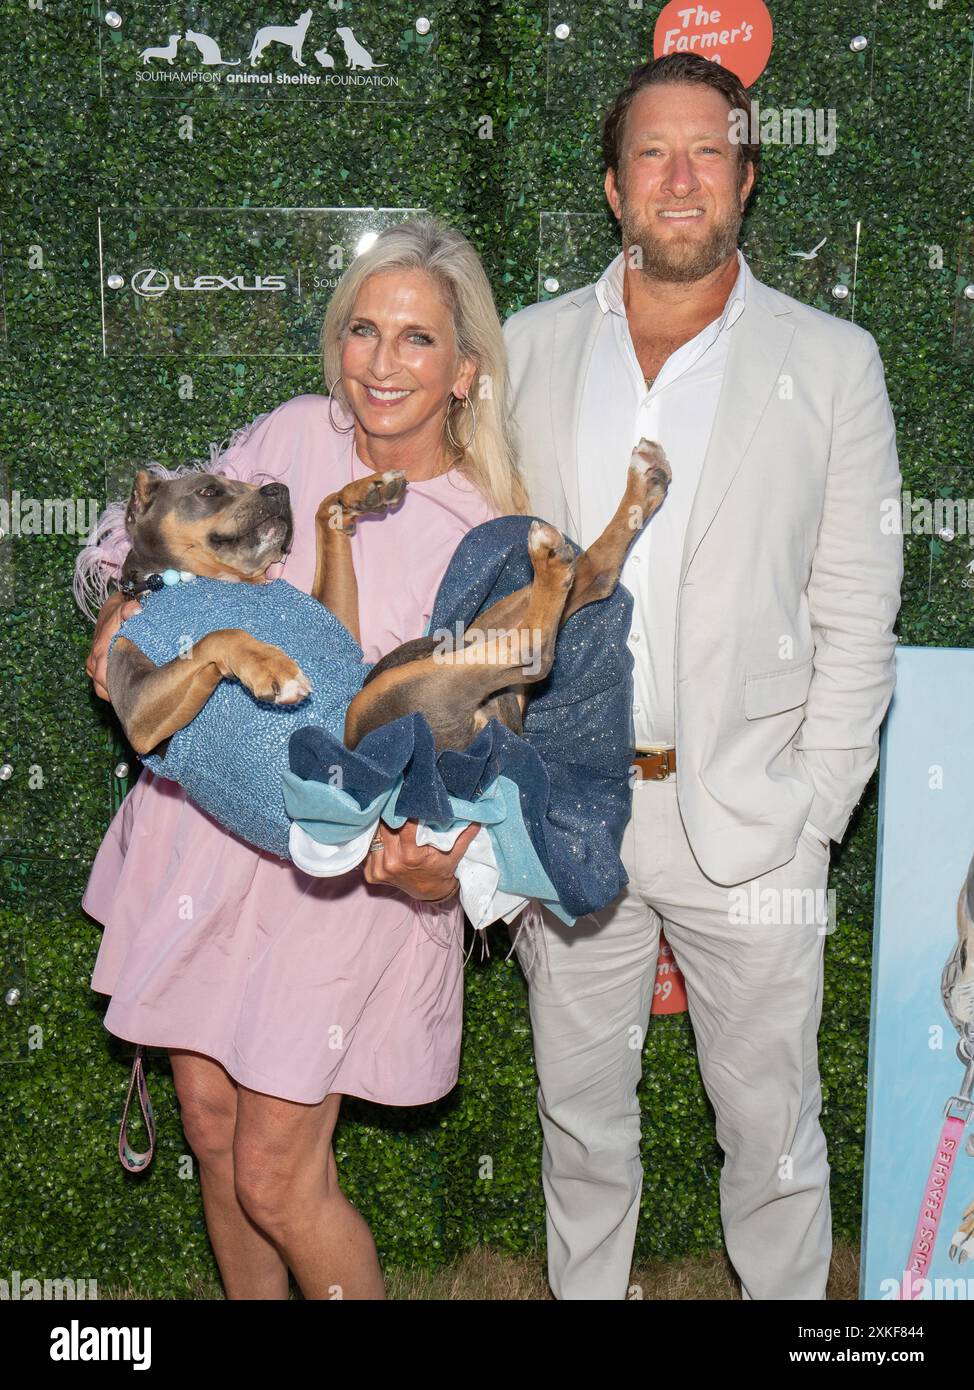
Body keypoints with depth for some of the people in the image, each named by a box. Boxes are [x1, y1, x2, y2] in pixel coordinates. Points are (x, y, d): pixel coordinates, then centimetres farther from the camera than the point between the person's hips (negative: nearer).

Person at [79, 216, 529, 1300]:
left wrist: (434, 862, -33)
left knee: (277, 1183, 2)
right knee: (210, 1121, 18)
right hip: (201, 829, 5)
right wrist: (128, 608, -8)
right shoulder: (297, 437, -2)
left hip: (338, 870, -4)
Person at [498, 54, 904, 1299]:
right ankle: (585, 1292, 39)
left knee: (771, 1125, 10)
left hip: (743, 816, -2)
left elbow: (857, 611, 0)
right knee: (579, 1113, 17)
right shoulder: (529, 349, 6)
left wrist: (813, 812, -7)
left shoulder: (832, 361, 1)